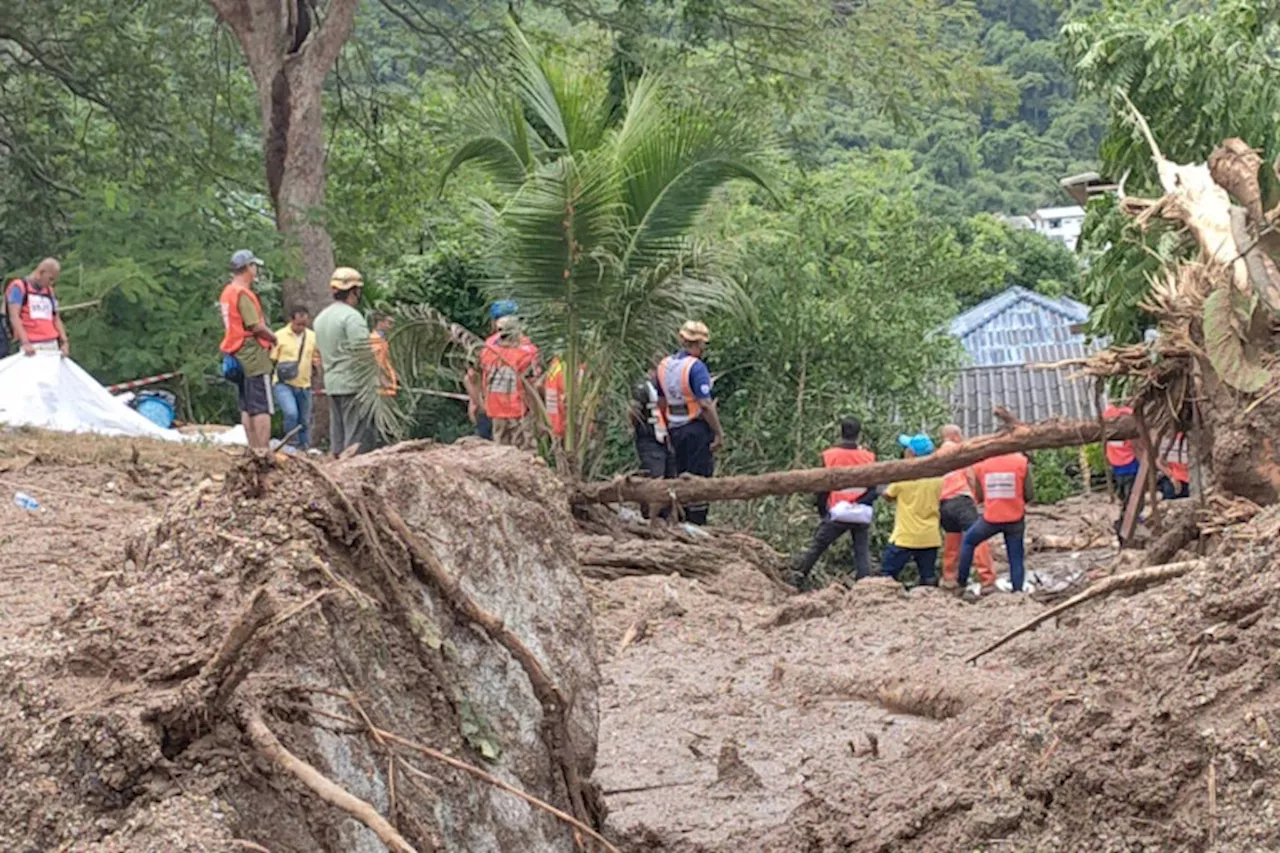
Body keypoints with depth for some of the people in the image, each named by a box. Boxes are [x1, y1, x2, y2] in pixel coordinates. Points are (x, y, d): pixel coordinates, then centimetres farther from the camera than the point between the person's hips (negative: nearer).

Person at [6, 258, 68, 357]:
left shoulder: (49, 291, 21)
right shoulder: (18, 287, -1)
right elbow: (14, 317, -11)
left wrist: (64, 342, 10)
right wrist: (25, 343, -21)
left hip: (52, 345, 7)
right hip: (31, 346, -7)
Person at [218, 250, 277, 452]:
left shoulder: (227, 292, 15)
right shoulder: (243, 294, -15)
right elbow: (256, 326, -21)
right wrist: (273, 337, -3)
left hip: (236, 356, 9)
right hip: (253, 353, -9)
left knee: (247, 407, 11)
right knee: (262, 407, -8)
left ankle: (254, 448, 12)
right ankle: (264, 449, -11)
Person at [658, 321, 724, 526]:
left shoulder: (664, 365, 9)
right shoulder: (696, 367, -16)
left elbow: (662, 403, 15)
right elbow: (705, 404, -20)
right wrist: (719, 433, -13)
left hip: (675, 429, 7)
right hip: (698, 428, -7)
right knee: (700, 478, -3)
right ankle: (696, 523, -4)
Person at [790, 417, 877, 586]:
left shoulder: (829, 455, -2)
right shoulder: (868, 457, 1)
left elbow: (821, 488, 2)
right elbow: (873, 490, -1)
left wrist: (823, 512, 11)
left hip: (838, 513, -1)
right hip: (862, 515, 1)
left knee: (817, 547, 9)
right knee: (862, 553, 5)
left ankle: (797, 579, 8)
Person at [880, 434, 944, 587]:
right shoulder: (937, 478, 0)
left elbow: (888, 495, 3)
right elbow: (940, 501, 10)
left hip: (905, 537, -4)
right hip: (930, 538, 4)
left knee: (887, 574, 3)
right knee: (928, 577, 8)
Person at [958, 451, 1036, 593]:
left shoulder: (980, 464, -5)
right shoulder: (1022, 462, -9)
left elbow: (979, 496, 4)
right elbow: (1030, 495, -4)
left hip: (991, 518, 1)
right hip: (1015, 518, 0)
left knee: (968, 541, 24)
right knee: (1016, 558, 9)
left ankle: (962, 582, 25)